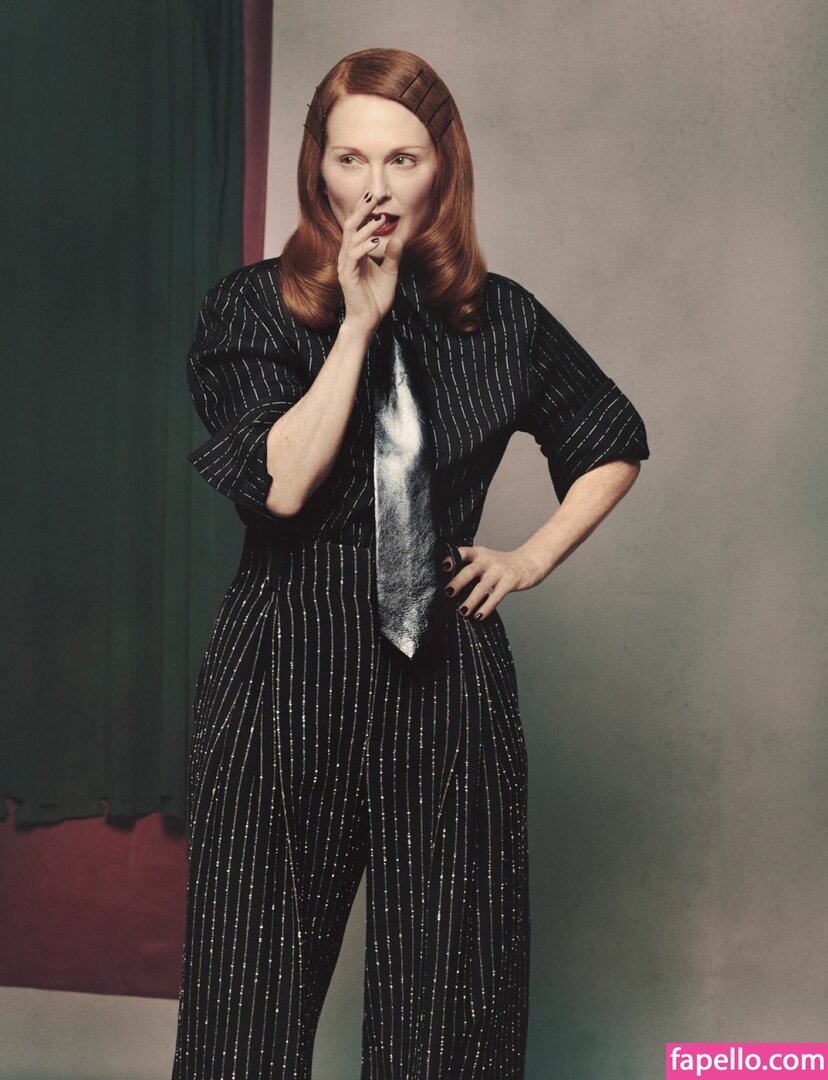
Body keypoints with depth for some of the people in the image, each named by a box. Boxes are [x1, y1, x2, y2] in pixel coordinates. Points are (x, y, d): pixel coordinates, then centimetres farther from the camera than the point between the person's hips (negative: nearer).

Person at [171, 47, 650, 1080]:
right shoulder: (252, 307, -1)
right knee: (258, 966, 3)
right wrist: (358, 322, -13)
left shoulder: (501, 319, 6)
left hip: (447, 662, 2)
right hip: (288, 667, -1)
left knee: (449, 980, 5)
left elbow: (615, 442, 21)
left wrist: (532, 557, 9)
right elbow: (280, 482, -13)